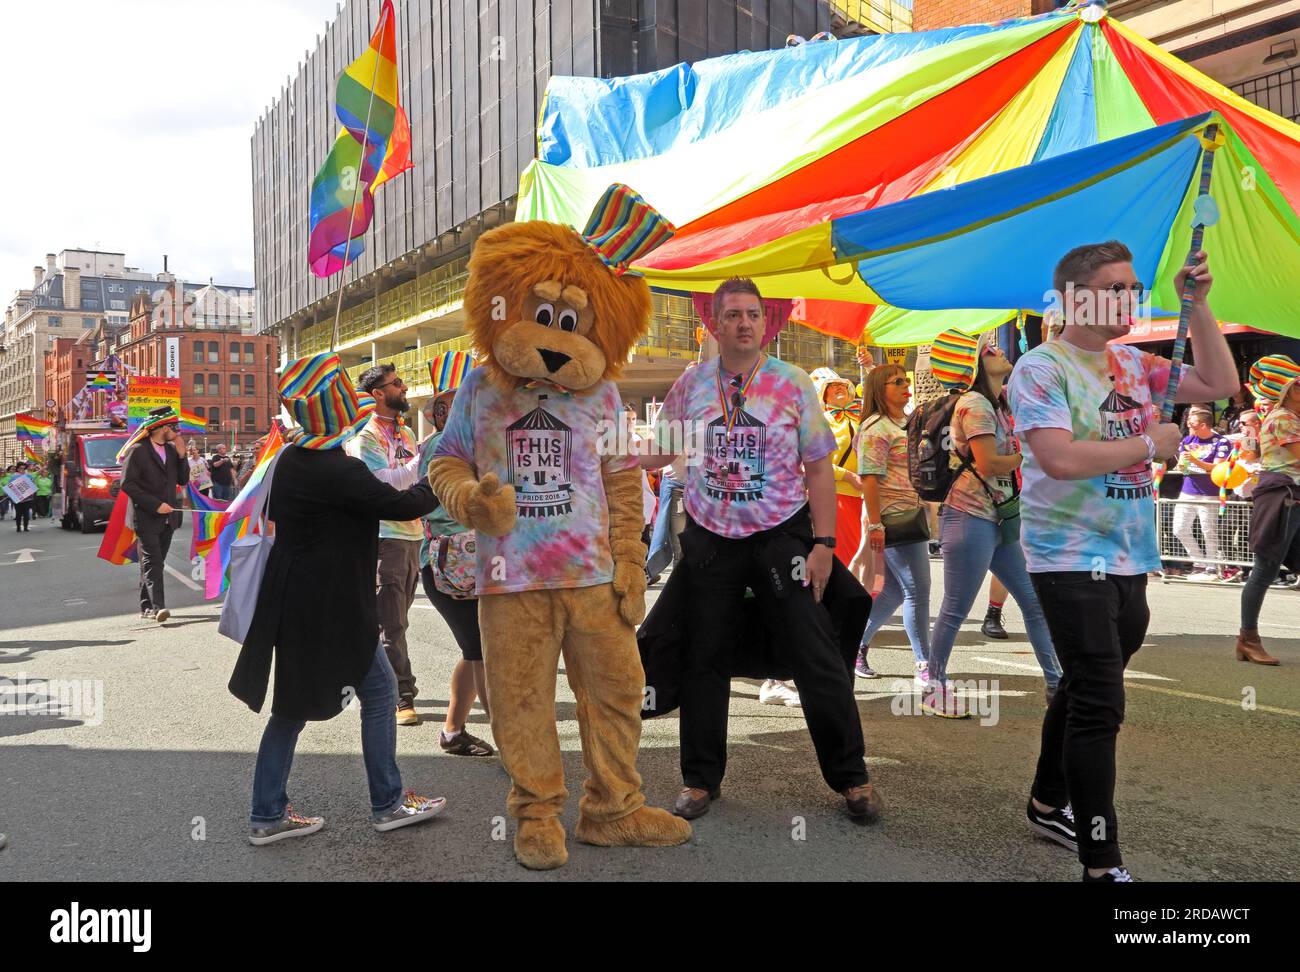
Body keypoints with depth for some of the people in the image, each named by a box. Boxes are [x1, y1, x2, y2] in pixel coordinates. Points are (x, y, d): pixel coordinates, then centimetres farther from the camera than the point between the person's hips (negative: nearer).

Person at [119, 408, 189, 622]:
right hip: (146, 518, -7)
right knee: (152, 561, -12)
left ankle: (147, 607, 16)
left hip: (167, 517, 7)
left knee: (156, 562, 9)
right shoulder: (137, 451, -8)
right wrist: (155, 505, -17)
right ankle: (157, 606, -19)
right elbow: (127, 484, -12)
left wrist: (181, 455, -2)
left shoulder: (171, 450, 12)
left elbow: (183, 480, 11)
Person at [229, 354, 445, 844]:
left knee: (293, 703, 15)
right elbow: (402, 505, -18)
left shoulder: (289, 459, 5)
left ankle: (267, 814, 21)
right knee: (380, 690, 7)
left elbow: (273, 515, 18)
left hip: (294, 601, 9)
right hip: (330, 608, -9)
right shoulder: (339, 472, -22)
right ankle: (388, 803, 17)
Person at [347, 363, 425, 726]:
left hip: (413, 534, 8)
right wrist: (423, 457, -22)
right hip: (385, 536, -8)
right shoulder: (365, 437, -8)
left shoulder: (406, 432, 17)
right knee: (391, 622, -6)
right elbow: (386, 482, -21)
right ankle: (402, 698, -4)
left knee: (394, 617, 14)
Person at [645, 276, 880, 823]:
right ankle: (700, 780, 24)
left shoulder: (793, 384, -1)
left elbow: (818, 468, 0)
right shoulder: (691, 383, 4)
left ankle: (850, 778, 16)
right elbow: (662, 453, 14)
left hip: (781, 538, -2)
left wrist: (823, 542, -7)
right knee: (704, 660, 8)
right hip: (710, 540, 2)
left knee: (817, 660, -1)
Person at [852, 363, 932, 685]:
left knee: (896, 590, 12)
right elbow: (869, 477, -18)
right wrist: (874, 525, -22)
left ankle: (857, 644, 26)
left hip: (912, 514, 9)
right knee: (918, 591, -7)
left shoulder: (906, 425, 18)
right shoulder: (876, 428, -11)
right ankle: (925, 667, 1)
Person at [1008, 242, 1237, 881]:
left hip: (1129, 561, 8)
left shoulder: (1134, 363, 10)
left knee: (1084, 691, 19)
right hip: (1071, 561, -8)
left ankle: (1049, 804, 38)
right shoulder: (1041, 368, -12)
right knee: (1099, 703, -9)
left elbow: (1219, 385, 12)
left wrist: (1197, 306, 5)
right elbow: (1060, 459, -25)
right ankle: (1101, 863, -1)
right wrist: (1150, 445, -14)